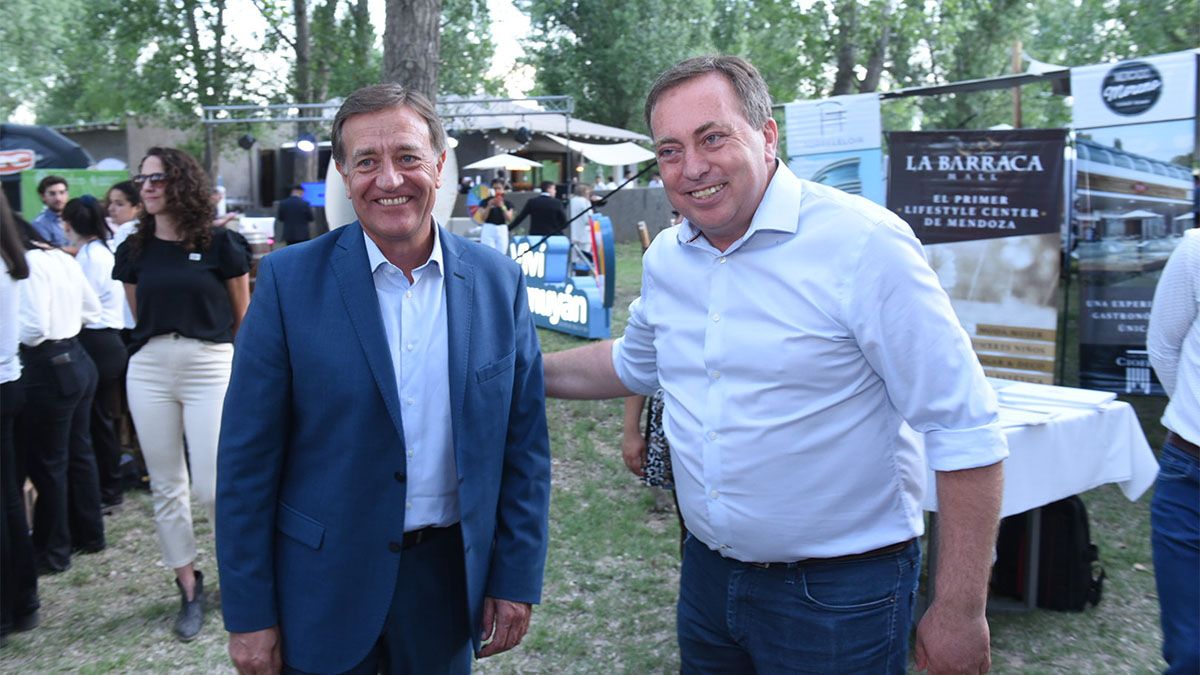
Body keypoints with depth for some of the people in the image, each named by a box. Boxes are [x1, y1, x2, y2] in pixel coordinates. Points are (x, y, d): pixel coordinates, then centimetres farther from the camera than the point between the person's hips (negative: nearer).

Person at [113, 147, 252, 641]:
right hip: (149, 370, 4)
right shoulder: (134, 251, 6)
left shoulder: (219, 244, -4)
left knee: (212, 488, -7)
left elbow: (243, 314, 5)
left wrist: (242, 369, 11)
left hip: (210, 367, -4)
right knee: (166, 487, 7)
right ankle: (189, 589, 20)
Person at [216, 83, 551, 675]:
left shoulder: (498, 281, -3)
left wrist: (516, 579, 0)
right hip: (325, 580, -2)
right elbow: (248, 458, -8)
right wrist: (249, 614, -7)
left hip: (450, 578, 2)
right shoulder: (290, 280, -10)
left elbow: (524, 445, 2)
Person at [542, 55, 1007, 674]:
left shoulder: (863, 242, -19)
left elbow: (964, 430, -18)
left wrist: (960, 612, -17)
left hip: (840, 594, -6)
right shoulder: (664, 259, 1)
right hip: (708, 572, 6)